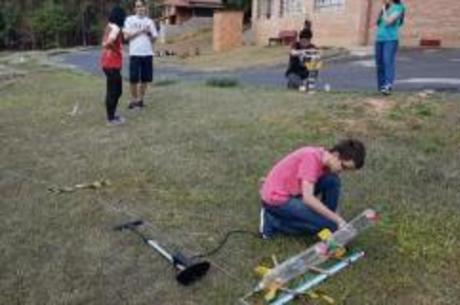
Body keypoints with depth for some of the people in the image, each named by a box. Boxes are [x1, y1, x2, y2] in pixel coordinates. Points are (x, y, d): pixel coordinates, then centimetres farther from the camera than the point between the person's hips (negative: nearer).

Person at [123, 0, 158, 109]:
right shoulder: (129, 20, 3)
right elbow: (126, 36, -4)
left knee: (145, 79, 5)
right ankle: (133, 99, 14)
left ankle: (140, 99, 18)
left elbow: (154, 39, 12)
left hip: (148, 54, 3)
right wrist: (140, 31, -10)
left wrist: (149, 33, -8)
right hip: (135, 53, -3)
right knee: (134, 79, -2)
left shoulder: (149, 21, 12)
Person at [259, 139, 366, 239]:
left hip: (291, 193, 8)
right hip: (277, 199, -8)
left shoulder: (325, 157, 0)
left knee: (332, 180, -7)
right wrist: (338, 220, -28)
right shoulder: (312, 157, -26)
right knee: (330, 225, -13)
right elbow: (308, 198, -31)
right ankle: (273, 222, -6)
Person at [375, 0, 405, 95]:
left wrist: (384, 9, -6)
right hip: (379, 39, 7)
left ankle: (388, 86, -30)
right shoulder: (384, 9, 16)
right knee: (379, 64, 5)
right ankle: (381, 86, 11)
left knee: (388, 62, -19)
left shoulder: (398, 8, -3)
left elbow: (388, 21, -13)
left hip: (391, 40, -7)